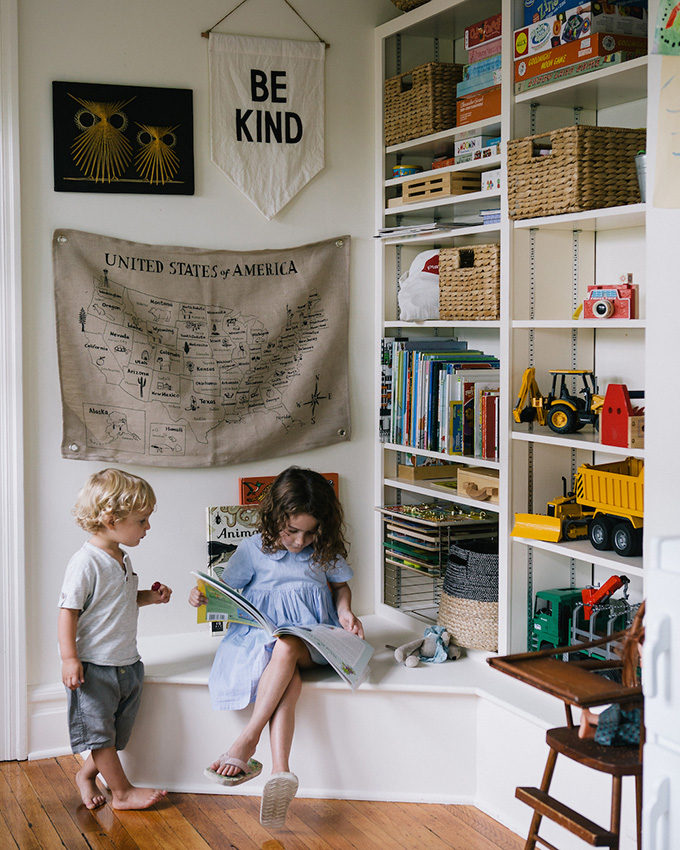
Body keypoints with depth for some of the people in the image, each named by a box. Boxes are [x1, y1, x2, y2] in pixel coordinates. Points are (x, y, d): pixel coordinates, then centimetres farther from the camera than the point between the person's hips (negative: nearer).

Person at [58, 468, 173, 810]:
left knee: (115, 732, 15)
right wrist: (69, 657, -21)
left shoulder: (122, 559, 10)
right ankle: (122, 791, 10)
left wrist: (150, 597, 9)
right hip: (93, 666, -9)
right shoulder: (85, 562, -18)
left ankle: (87, 774, 33)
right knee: (99, 730, 1)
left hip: (126, 663, 9)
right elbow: (68, 609, -18)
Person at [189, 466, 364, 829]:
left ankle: (247, 742, -37)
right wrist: (202, 596, -13)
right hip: (262, 632, 0)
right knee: (288, 680, -34)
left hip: (310, 637, 0)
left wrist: (345, 612, 5)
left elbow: (340, 585, 25)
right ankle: (280, 770, -44)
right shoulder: (254, 549, 3)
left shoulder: (325, 552, 8)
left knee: (287, 648, -37)